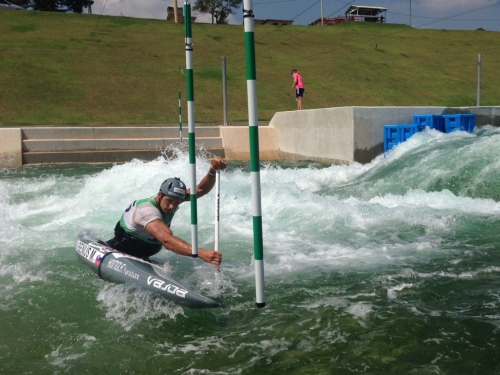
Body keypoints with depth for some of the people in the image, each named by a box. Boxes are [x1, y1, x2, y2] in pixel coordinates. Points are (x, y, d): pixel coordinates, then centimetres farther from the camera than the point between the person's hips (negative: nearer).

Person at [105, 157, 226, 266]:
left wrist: (212, 171, -37)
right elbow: (166, 240, -50)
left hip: (141, 256, 7)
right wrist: (201, 253, -61)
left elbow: (201, 189, -16)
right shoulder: (147, 209, -35)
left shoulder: (172, 196, -9)